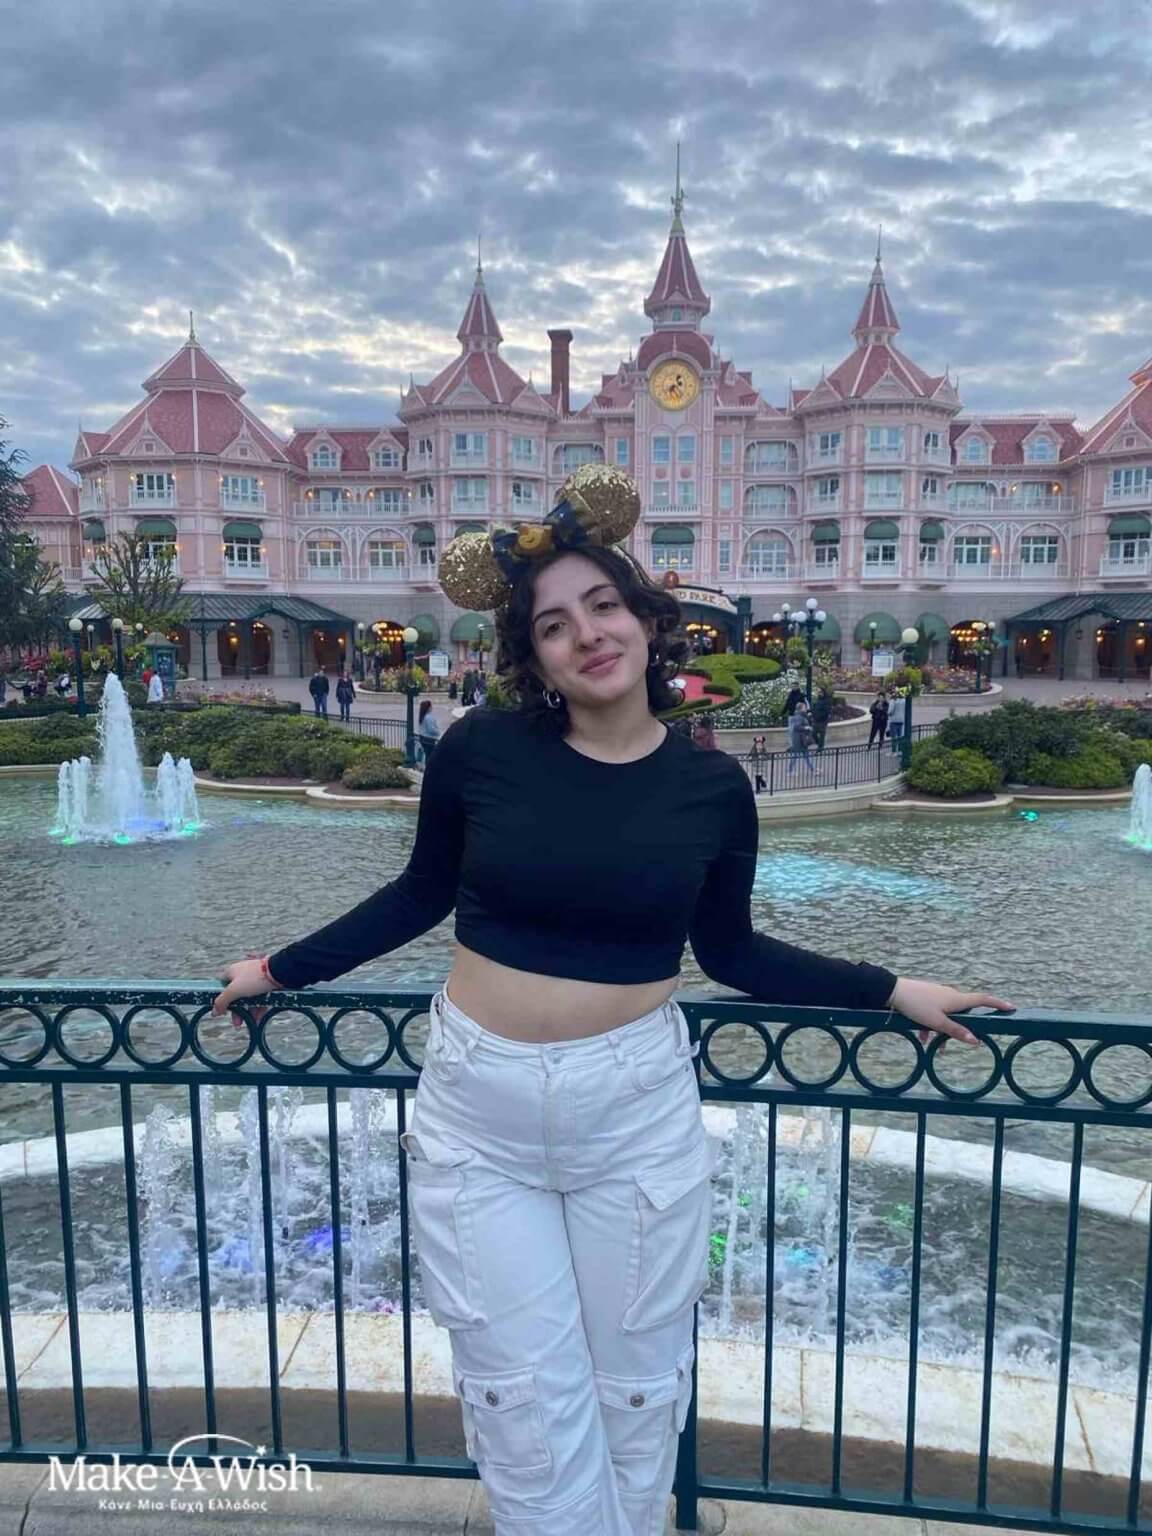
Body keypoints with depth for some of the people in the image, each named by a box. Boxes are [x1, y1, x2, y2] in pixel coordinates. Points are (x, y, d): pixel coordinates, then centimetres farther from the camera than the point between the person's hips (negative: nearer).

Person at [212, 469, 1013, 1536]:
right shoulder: (479, 748, -9)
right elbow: (421, 894, 5)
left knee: (636, 1390, 19)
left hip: (637, 1110, 1)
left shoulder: (713, 787, -5)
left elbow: (731, 951, 6)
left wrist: (890, 989, 7)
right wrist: (284, 969, 11)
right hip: (475, 1110, 0)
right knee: (526, 1405, 12)